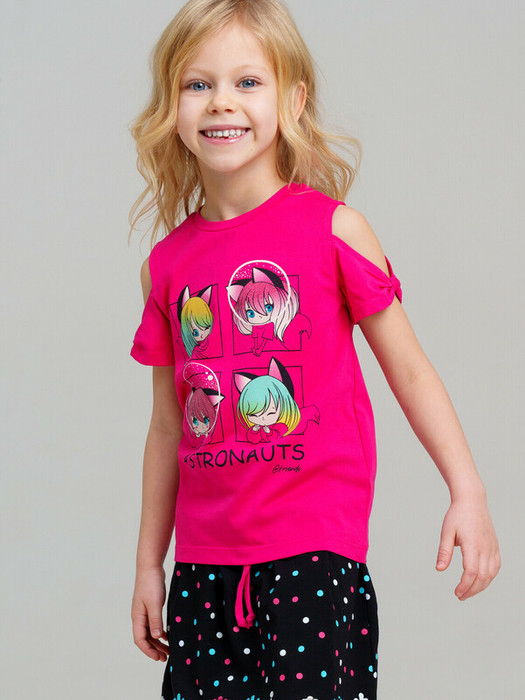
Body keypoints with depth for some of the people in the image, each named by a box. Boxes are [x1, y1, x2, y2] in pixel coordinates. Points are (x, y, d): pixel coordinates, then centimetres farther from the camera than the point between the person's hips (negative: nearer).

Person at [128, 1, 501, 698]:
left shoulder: (332, 229, -4)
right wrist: (148, 563, 15)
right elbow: (169, 426, 13)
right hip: (205, 560, 4)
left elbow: (409, 369, 1)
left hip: (313, 544, -4)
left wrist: (468, 493, -6)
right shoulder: (169, 261, 6)